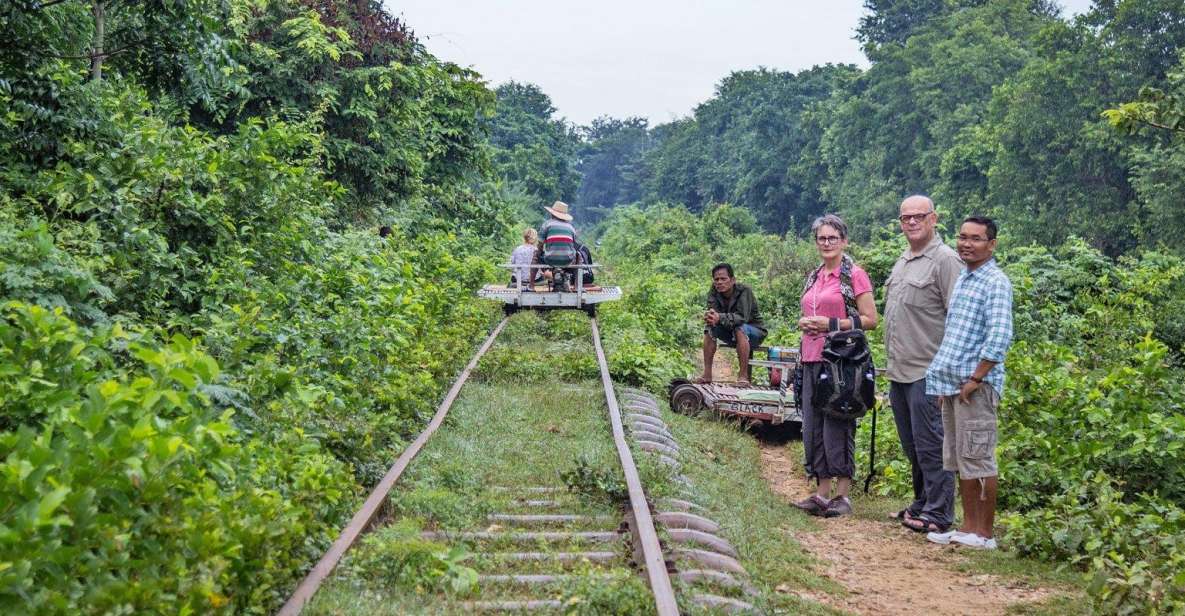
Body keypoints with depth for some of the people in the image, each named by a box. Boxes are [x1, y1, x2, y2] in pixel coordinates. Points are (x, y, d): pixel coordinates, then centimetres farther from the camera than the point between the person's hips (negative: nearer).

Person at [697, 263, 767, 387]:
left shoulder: (744, 290, -24)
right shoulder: (714, 291, -9)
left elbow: (742, 317, -36)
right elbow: (713, 313, -22)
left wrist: (720, 318, -52)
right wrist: (710, 318, -48)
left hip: (754, 332, -5)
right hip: (731, 332, 5)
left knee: (740, 329, -36)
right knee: (709, 328, -19)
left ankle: (744, 376, -35)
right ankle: (707, 374, -19)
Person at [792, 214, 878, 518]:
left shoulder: (854, 275, -4)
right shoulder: (813, 278, 16)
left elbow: (870, 320, -8)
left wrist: (831, 324, -15)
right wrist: (803, 323, 5)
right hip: (812, 359, 7)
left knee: (837, 426, -5)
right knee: (813, 425, 6)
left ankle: (842, 495, 3)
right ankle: (822, 492, 14)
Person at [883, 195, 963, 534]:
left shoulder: (945, 259, -10)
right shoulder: (902, 261, 17)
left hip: (927, 372, -9)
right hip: (899, 371, 9)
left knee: (929, 443, -4)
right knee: (912, 446, 16)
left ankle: (938, 513, 3)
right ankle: (921, 503, 28)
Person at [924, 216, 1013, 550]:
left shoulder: (995, 282, -10)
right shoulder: (962, 278, 17)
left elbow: (1000, 337, -20)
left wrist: (975, 379, -19)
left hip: (975, 385, -9)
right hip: (952, 384, 9)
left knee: (977, 459, -3)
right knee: (959, 460, 13)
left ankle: (984, 533, 4)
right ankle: (968, 527, 20)